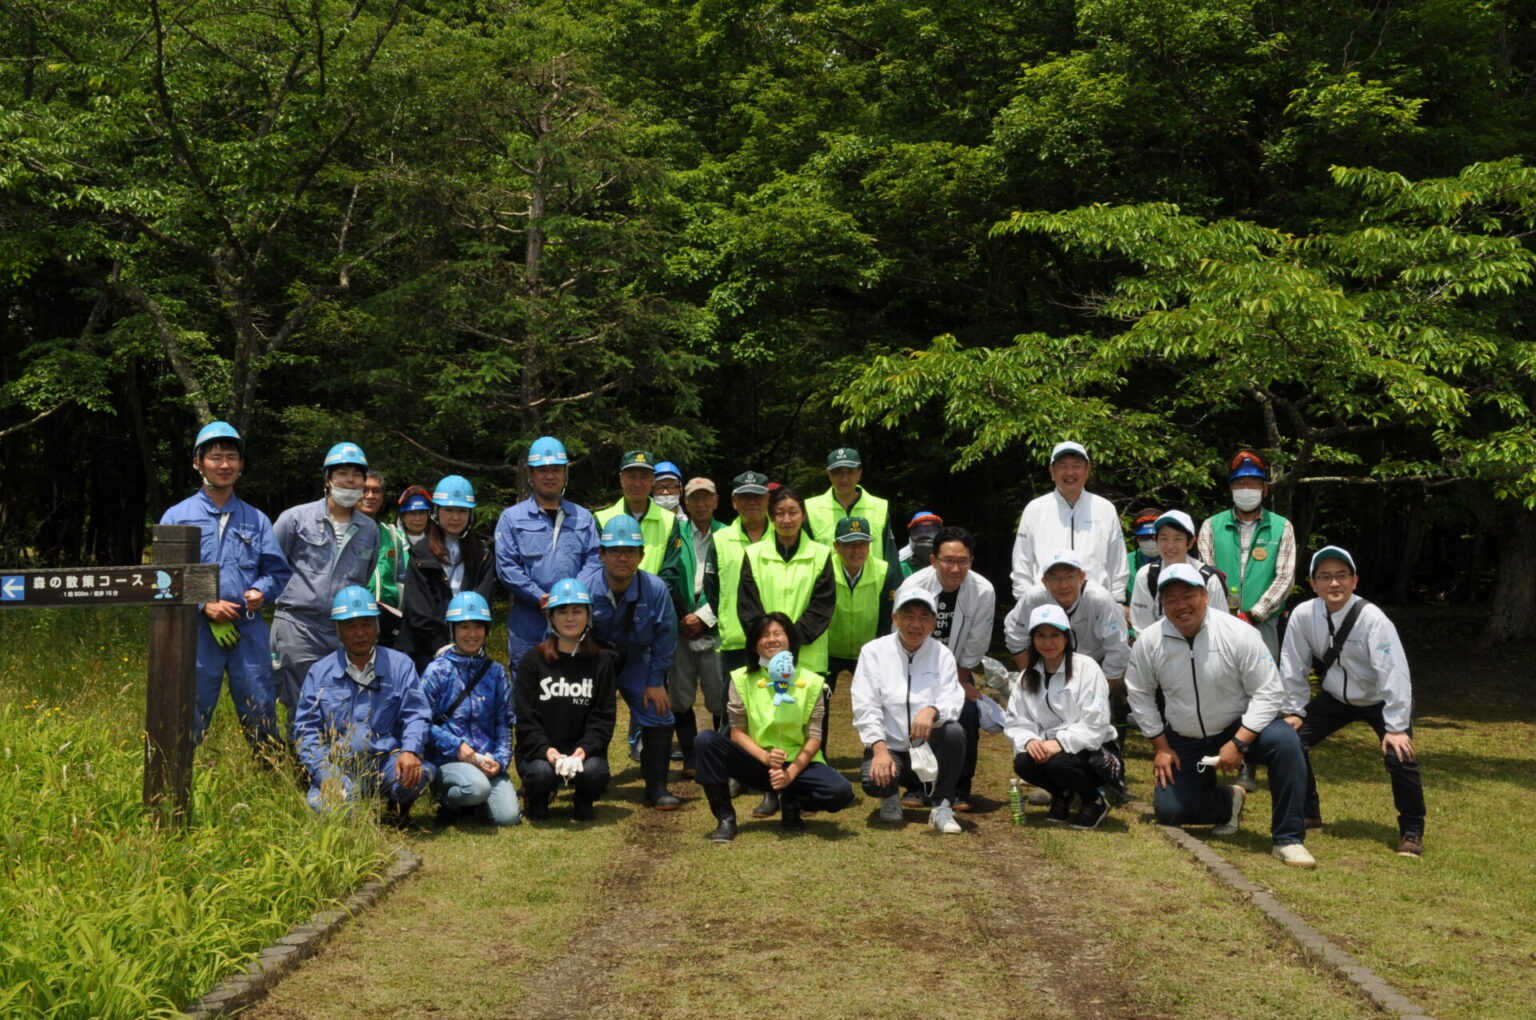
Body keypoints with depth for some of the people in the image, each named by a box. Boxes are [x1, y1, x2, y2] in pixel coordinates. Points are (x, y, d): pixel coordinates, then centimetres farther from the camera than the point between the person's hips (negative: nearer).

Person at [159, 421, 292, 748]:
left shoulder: (256, 520, 13)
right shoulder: (178, 517, 5)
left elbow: (277, 570, 13)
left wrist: (261, 591, -9)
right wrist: (205, 605, -13)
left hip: (249, 632, 2)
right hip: (197, 632, -2)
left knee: (261, 716, 5)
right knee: (190, 720, 2)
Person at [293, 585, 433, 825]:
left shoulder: (400, 665, 9)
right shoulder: (319, 672, 10)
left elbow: (416, 715, 1)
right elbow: (306, 729, 5)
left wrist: (410, 751, -21)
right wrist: (325, 775, -11)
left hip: (386, 763, 0)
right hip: (338, 767, 0)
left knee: (420, 773, -33)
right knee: (324, 809, -31)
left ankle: (398, 806, 5)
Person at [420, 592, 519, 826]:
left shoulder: (496, 672, 12)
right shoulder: (438, 670, 1)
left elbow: (504, 723, 10)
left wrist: (500, 760, -5)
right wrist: (456, 747, -13)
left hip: (488, 761, 4)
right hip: (447, 760, -4)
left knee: (507, 817, -17)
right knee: (478, 786, -35)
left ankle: (468, 799, 16)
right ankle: (447, 800, 0)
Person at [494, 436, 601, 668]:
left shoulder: (584, 518, 14)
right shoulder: (512, 518, 5)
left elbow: (594, 560, 5)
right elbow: (506, 567, -3)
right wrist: (540, 597, -13)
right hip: (527, 625, -2)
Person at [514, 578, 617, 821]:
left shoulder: (601, 662, 7)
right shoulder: (533, 660, 3)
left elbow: (603, 717, 2)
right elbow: (524, 717, -3)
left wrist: (585, 748, -16)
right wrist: (545, 749, -20)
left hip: (584, 749, 1)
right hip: (538, 750, -1)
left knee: (595, 771, -31)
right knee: (542, 773, -33)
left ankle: (583, 800, 7)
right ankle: (536, 798, 6)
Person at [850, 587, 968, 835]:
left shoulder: (942, 655, 3)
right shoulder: (874, 652, 0)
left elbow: (952, 703, -9)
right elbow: (865, 708, -7)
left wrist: (932, 711, -34)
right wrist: (880, 749, -22)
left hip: (929, 748, 1)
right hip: (889, 748, -1)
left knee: (954, 732, -31)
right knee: (874, 780, -32)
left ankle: (942, 807, -11)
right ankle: (891, 796, 9)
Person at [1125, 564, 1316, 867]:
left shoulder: (1239, 634, -19)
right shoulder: (1148, 642, -11)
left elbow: (1268, 692, -17)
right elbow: (1140, 695, 3)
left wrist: (1238, 743, -25)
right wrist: (1161, 747, 0)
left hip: (1240, 728, -3)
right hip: (1184, 739, 3)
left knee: (1284, 741, -33)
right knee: (1168, 811, -9)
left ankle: (1288, 839, -20)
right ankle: (1228, 802, 24)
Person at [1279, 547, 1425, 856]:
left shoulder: (1372, 618, -29)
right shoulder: (1303, 615, -20)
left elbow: (1394, 673, -29)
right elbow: (1294, 667, -8)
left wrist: (1396, 727, -30)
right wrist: (1293, 711, -6)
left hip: (1381, 700, -4)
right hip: (1336, 697, 4)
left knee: (1399, 756, -22)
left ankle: (1411, 830, 2)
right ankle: (1306, 814, 14)